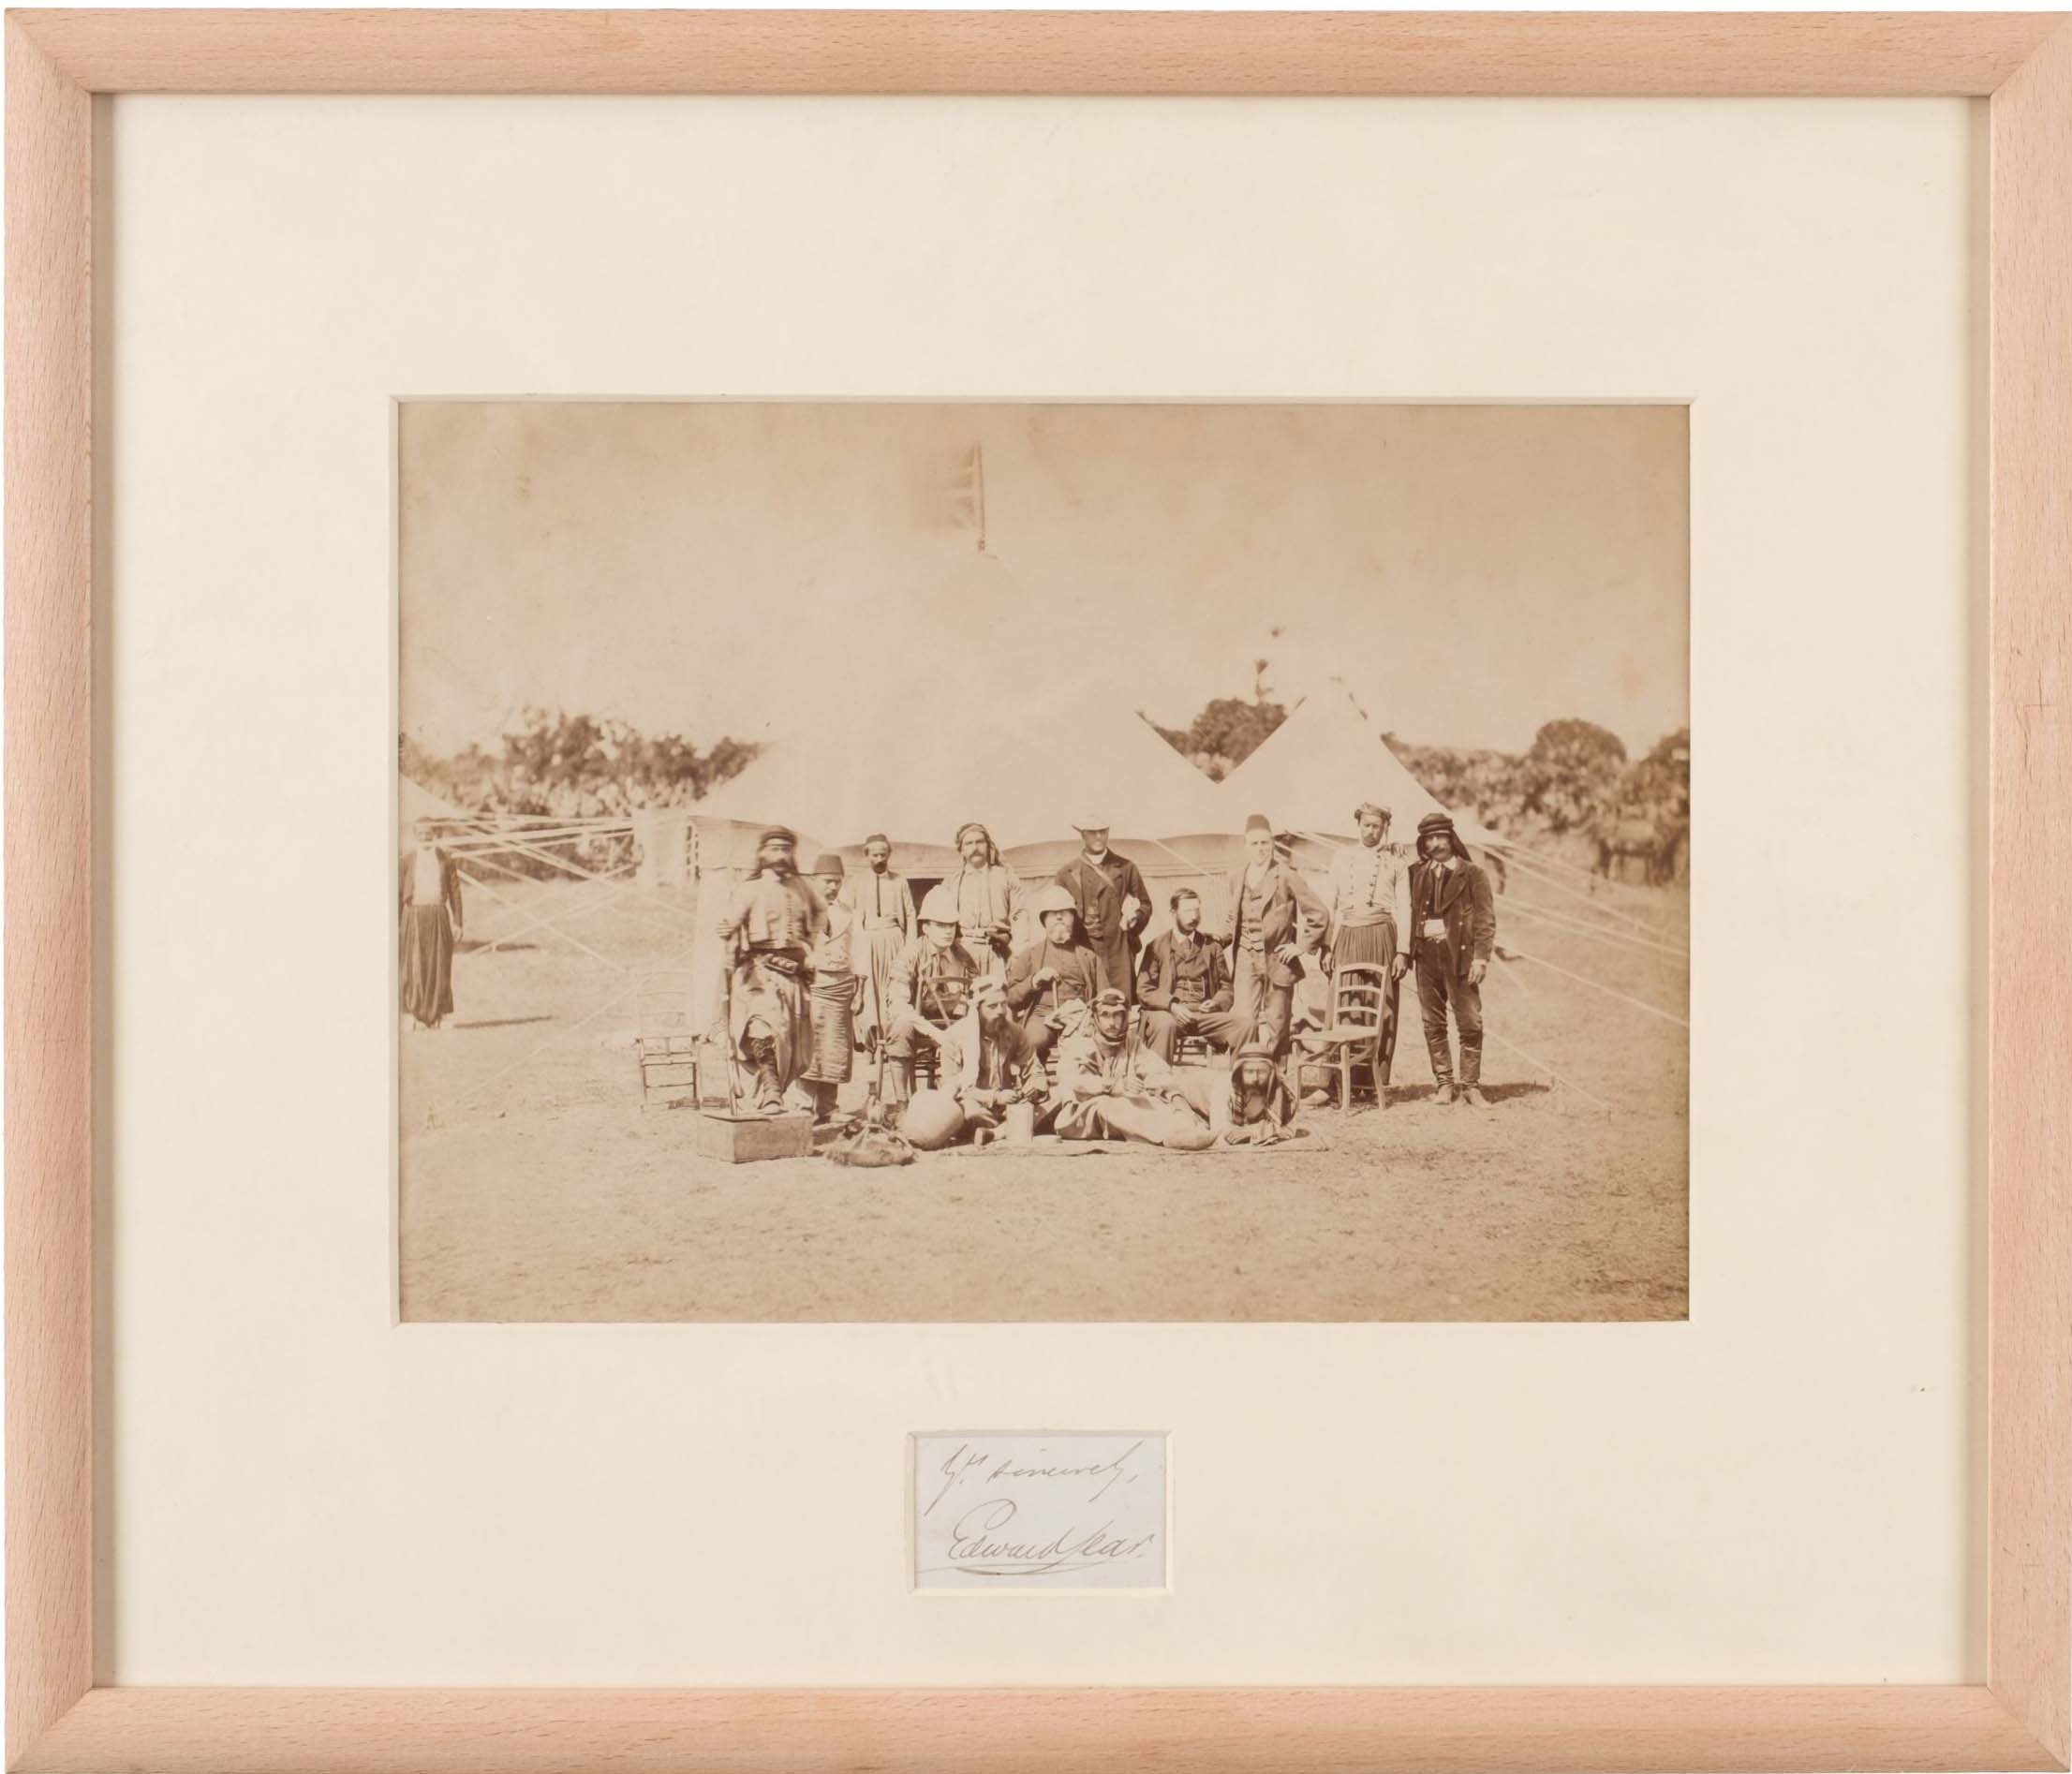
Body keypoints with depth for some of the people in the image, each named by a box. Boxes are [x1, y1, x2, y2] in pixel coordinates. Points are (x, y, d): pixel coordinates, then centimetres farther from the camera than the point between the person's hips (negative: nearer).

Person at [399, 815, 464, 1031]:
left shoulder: (446, 860, 8)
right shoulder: (407, 860, 4)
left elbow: (455, 892, 8)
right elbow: (398, 892, 4)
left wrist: (457, 923, 2)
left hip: (439, 916, 1)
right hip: (414, 915, -1)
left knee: (439, 966, 0)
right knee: (415, 965, -6)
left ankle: (437, 1014, 8)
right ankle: (416, 1013, 1)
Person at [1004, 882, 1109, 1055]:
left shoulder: (1089, 956, 23)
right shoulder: (1029, 954, 20)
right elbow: (1010, 999, 14)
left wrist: (1088, 1009, -2)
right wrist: (1033, 982, -2)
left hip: (1078, 1016, 0)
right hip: (1041, 1015, 0)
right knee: (1036, 1039, -37)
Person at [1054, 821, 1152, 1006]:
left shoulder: (1126, 868, 14)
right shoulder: (1066, 873, 12)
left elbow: (1145, 904, 17)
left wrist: (1134, 918, -3)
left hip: (1119, 951, 0)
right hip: (1083, 950, 0)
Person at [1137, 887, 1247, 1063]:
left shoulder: (1211, 946, 19)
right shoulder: (1157, 946, 10)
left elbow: (1226, 987, 20)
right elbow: (1144, 990, 3)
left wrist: (1216, 1003, -4)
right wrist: (1172, 1005, -14)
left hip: (1204, 1013, 3)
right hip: (1168, 1012, -3)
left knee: (1244, 1026, -22)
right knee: (1165, 1025, -38)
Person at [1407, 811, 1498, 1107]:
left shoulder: (1472, 874, 2)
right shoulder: (1416, 873, 13)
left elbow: (1486, 918, -2)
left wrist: (1481, 957, -10)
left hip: (1459, 955, -3)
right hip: (1426, 955, 3)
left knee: (1470, 1024, -4)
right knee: (1433, 1024, 5)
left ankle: (1470, 1085, 3)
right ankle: (1445, 1083, 13)